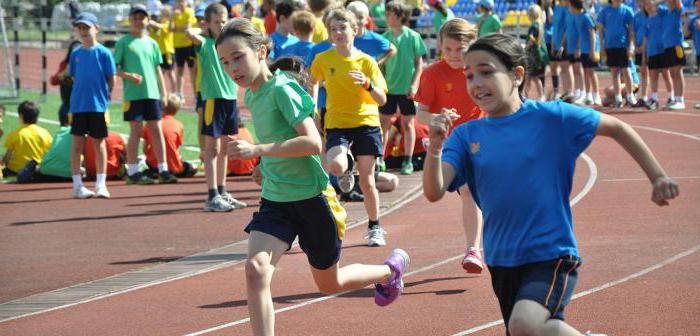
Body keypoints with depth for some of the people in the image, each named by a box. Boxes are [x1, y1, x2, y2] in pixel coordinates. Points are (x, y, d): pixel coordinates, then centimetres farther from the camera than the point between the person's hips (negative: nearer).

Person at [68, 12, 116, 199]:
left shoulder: (103, 53, -4)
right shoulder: (75, 54, 6)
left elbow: (112, 80, -1)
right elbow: (74, 77, 15)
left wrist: (104, 95, 1)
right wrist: (82, 92, 6)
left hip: (99, 105, -3)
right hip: (78, 104, 3)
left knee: (98, 142, 3)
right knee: (77, 143, 3)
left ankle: (101, 184, 10)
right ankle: (77, 185, 9)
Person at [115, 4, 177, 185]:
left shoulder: (152, 43, 13)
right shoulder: (123, 42, 0)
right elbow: (115, 68, -2)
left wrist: (164, 92, 11)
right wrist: (129, 76, -19)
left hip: (152, 93, 4)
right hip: (133, 94, -4)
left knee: (157, 130, 3)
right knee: (136, 131, -2)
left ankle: (163, 171, 5)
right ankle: (132, 172, 5)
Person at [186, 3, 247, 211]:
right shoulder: (205, 44, -7)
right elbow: (190, 34, -26)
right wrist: (203, 30, -8)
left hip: (230, 98, 6)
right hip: (213, 98, -6)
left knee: (224, 149, 13)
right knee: (212, 148, -4)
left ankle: (222, 193, 21)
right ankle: (212, 197, -4)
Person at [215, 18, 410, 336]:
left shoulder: (282, 89, -20)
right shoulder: (251, 95, 5)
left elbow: (313, 142, -30)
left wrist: (257, 150, -35)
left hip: (311, 198, -6)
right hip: (274, 201, 6)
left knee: (329, 283, 15)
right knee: (255, 269, -20)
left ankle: (392, 268, 45)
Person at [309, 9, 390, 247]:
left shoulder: (366, 61, -3)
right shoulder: (323, 60, -1)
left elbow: (382, 100, -5)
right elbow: (312, 82, 18)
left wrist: (368, 84, -22)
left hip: (366, 122, 0)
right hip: (336, 123, 0)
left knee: (366, 180, -1)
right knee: (335, 167, -27)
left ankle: (374, 228, 18)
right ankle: (348, 167, 11)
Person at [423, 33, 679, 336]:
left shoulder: (551, 117, -7)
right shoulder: (467, 135, 1)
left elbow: (616, 128, 5)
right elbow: (434, 192, -10)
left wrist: (658, 177, 3)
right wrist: (436, 145, -27)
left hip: (551, 254, -5)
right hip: (501, 262, 5)